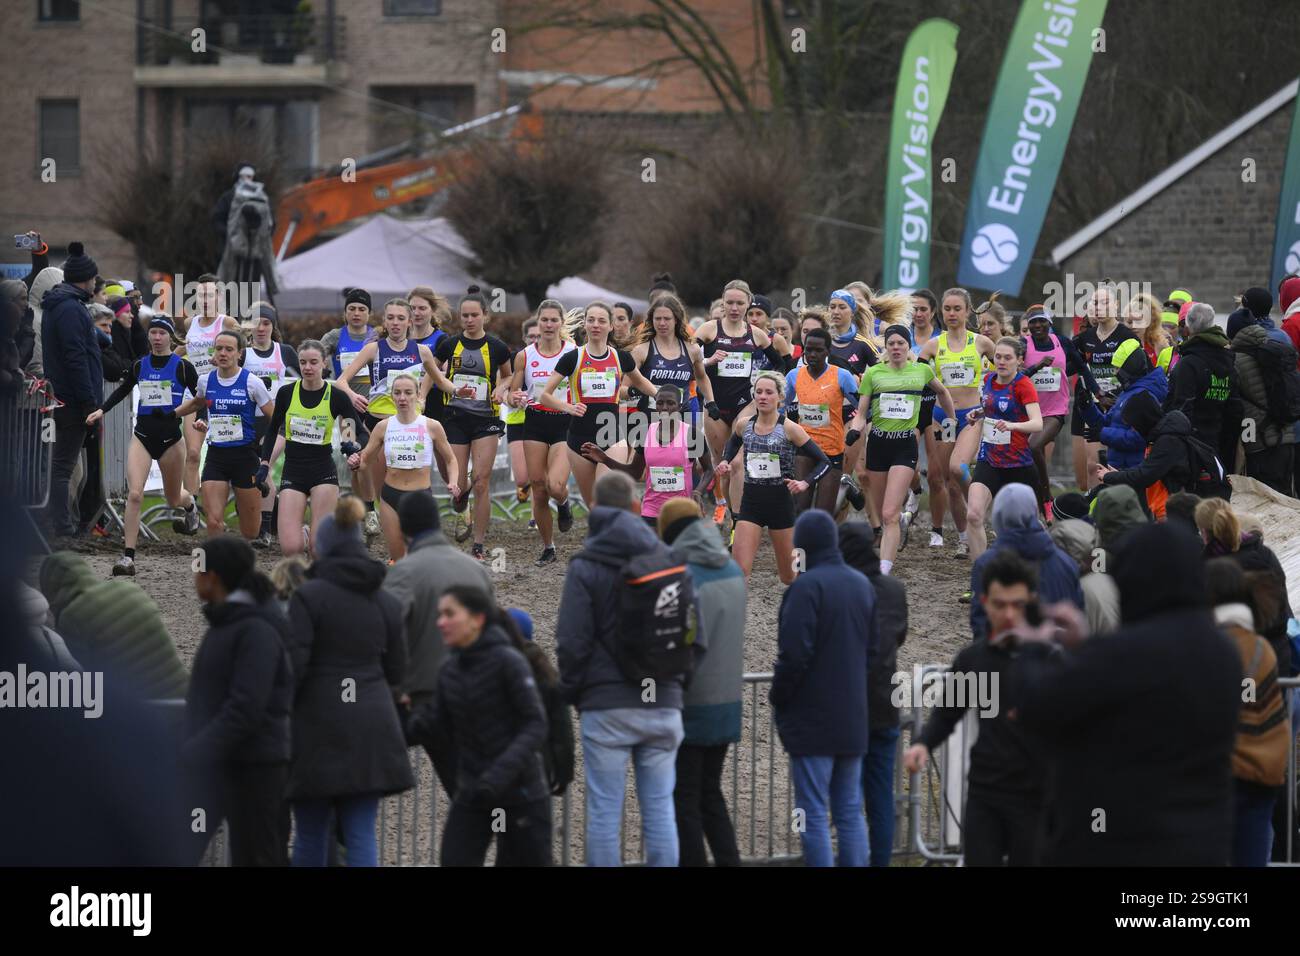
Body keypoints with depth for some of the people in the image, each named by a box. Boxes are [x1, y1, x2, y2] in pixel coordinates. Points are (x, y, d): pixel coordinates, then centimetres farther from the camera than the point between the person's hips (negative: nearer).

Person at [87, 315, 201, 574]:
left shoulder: (182, 366, -3)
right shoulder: (140, 365, 6)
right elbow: (123, 390, 22)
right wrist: (102, 410, 10)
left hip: (170, 436, -1)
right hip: (143, 435, 1)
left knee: (173, 499, 14)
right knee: (134, 494, -17)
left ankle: (190, 504, 55)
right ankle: (128, 556, -17)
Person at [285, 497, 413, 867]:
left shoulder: (308, 595, -8)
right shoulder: (386, 601, 6)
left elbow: (293, 666, -13)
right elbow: (396, 671, 10)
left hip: (319, 729, -4)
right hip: (371, 729, 4)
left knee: (310, 837, 8)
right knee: (361, 836, 2)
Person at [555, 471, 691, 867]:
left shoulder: (585, 566, -6)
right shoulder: (669, 559, 6)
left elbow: (572, 642, -8)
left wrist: (572, 693, 7)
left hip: (606, 705, -4)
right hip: (663, 702, 4)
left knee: (604, 810, 0)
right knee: (660, 808, 6)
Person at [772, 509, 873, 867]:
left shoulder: (807, 586, -15)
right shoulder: (863, 585, 10)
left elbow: (794, 653, -19)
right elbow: (873, 647, 17)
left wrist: (778, 699, -4)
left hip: (811, 718, -7)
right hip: (854, 718, 7)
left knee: (814, 815, -4)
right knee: (850, 813, 11)